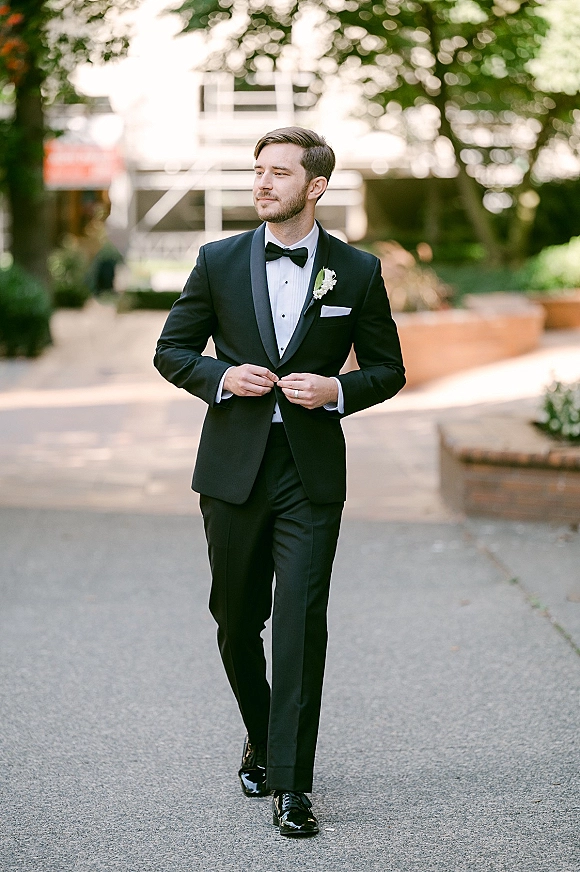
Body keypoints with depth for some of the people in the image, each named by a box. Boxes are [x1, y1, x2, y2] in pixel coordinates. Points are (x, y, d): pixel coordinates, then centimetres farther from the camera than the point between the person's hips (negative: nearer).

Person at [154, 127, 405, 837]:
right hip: (234, 467, 2)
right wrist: (222, 375, -9)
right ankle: (260, 740, 35)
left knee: (301, 621, -10)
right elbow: (171, 350, 10)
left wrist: (337, 390, -11)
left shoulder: (357, 271, 2)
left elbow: (388, 369, 9)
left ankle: (290, 783, -4)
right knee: (236, 621, 11)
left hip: (311, 471, -2)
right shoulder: (218, 261, 5)